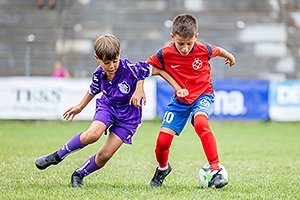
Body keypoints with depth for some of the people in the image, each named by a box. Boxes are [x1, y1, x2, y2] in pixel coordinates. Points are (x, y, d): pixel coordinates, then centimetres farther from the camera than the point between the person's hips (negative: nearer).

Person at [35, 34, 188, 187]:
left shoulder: (129, 68, -27)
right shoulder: (99, 74, -12)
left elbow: (159, 70, -21)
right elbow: (93, 90, 12)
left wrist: (178, 88, -22)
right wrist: (80, 107, 23)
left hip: (128, 116, -2)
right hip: (107, 106, 2)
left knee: (104, 156, -9)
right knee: (92, 134, -29)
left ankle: (79, 175, 15)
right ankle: (57, 156, -11)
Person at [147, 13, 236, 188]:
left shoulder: (204, 50, -17)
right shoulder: (165, 54, -17)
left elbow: (218, 50, 6)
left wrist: (229, 56, 27)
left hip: (203, 95, -2)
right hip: (180, 100, 2)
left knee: (200, 123, -36)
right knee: (163, 140, -7)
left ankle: (216, 169, -32)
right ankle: (163, 168, 28)